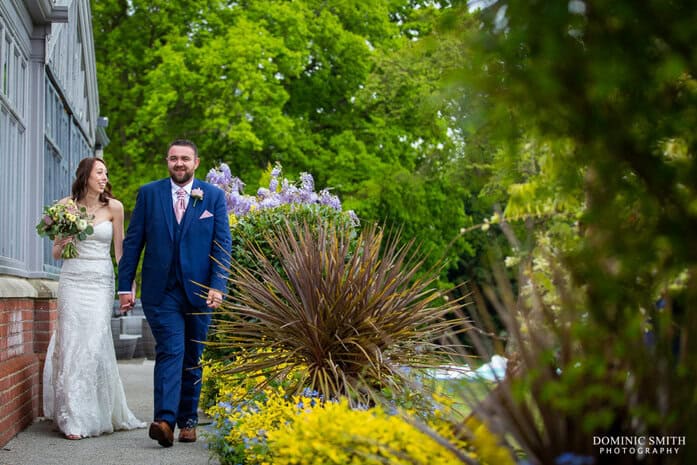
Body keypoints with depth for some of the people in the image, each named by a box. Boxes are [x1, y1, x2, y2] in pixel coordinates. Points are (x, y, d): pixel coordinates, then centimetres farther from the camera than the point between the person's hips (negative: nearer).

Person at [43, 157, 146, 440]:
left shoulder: (113, 207, 1)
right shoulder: (66, 205, 4)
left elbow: (120, 249, 6)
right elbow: (56, 253, 11)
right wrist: (62, 244, -11)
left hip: (101, 281, -1)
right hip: (72, 279, 1)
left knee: (96, 344, -6)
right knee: (71, 344, -3)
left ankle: (97, 414, 9)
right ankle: (74, 419, 1)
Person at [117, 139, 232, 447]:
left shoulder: (214, 196, 4)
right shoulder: (149, 193, 5)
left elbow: (223, 244, 0)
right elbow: (133, 242, 4)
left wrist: (217, 286, -11)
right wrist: (125, 286, 0)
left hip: (199, 291, 1)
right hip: (161, 290, -1)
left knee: (192, 358, 9)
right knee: (170, 351, -15)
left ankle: (188, 420, 21)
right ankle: (165, 420, -22)